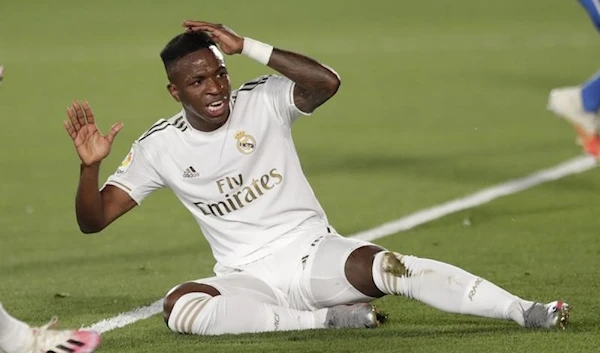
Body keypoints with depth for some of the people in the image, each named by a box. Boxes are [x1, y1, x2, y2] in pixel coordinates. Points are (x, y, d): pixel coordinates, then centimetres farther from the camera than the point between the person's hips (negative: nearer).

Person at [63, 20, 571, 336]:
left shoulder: (261, 101, -4)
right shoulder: (160, 147, -1)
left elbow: (327, 82, -25)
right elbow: (93, 220, 0)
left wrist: (246, 46, -25)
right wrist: (90, 165, -19)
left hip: (315, 255, -1)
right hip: (249, 279, 1)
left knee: (381, 266, -33)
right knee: (179, 307, -32)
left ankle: (528, 312, -39)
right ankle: (329, 319, -26)